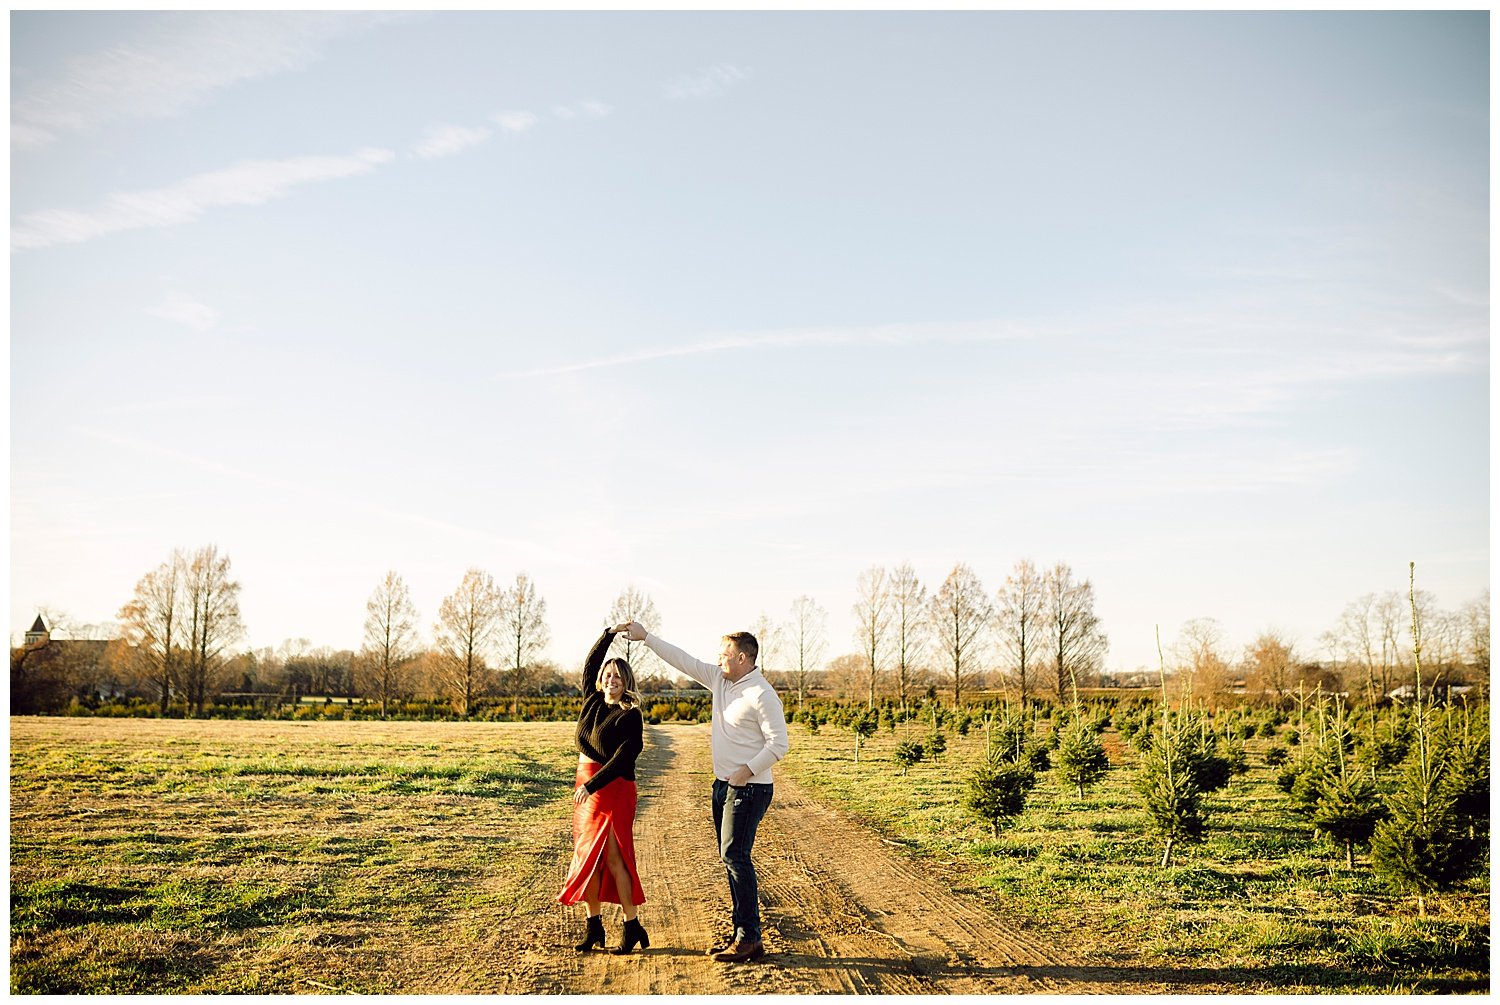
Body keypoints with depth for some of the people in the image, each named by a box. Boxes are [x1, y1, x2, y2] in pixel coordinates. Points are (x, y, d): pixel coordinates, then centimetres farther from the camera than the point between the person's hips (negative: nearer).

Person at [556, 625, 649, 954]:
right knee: (588, 855, 8)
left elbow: (623, 758, -18)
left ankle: (632, 927, -1)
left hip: (613, 788, -7)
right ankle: (593, 926, 15)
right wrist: (610, 633, 9)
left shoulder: (630, 716, -11)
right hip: (585, 784, 7)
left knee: (613, 856, -8)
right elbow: (590, 664, 16)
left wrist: (592, 785, -22)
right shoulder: (592, 701, 8)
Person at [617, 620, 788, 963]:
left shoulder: (762, 694, -16)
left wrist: (747, 770, -22)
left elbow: (778, 744, -17)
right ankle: (741, 934, 17)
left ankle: (750, 939, -10)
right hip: (724, 784, 9)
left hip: (749, 788, -9)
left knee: (735, 856, -13)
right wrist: (645, 637, 11)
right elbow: (683, 660, 12)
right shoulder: (720, 680, 8)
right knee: (731, 858, 10)